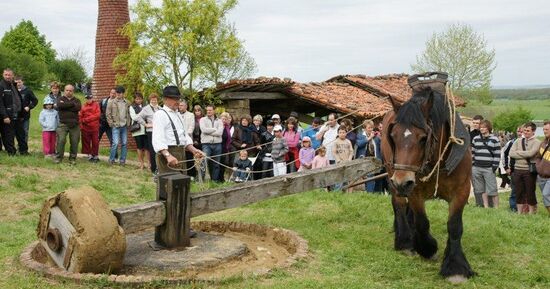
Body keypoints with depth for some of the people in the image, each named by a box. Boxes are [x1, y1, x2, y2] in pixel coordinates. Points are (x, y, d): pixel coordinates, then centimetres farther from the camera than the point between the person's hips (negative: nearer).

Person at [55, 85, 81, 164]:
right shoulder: (60, 99, 11)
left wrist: (65, 105, -8)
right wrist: (72, 104, -8)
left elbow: (78, 108, -9)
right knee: (61, 140, -10)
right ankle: (59, 157, 3)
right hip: (63, 124, -2)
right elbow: (60, 105, -13)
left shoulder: (77, 100, 15)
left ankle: (72, 158, 13)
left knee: (74, 142, 1)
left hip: (74, 124, 2)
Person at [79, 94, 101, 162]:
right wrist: (82, 122, -5)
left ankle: (95, 156, 10)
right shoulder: (84, 106, 8)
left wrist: (86, 119, -11)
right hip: (85, 127, 3)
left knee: (95, 142, 1)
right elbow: (80, 116, 8)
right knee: (86, 141, 5)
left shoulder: (96, 105, 2)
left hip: (94, 127, -2)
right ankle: (89, 155, 15)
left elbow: (98, 115, -10)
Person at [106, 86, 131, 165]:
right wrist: (111, 124, -5)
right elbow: (108, 114, 0)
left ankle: (122, 160, 13)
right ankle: (111, 159, 3)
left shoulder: (127, 103, 9)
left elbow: (129, 114, 16)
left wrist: (128, 122, 6)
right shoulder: (111, 103, 0)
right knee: (116, 143, -12)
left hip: (125, 126, 4)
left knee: (124, 143, 4)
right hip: (116, 126, -4)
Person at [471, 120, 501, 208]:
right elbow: (472, 152, 14)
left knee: (492, 189, -3)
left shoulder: (494, 139, 1)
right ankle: (486, 207, 15)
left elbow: (497, 154, -1)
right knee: (481, 189, 7)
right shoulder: (475, 139, 12)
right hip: (476, 168, 4)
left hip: (489, 168, -4)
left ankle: (496, 207, 4)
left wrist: (495, 166, -8)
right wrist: (471, 164, 8)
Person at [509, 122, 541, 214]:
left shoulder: (536, 142, -2)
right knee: (519, 193, 10)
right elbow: (511, 153, -1)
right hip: (517, 170, 4)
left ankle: (531, 212, 15)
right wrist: (525, 155, -9)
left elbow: (530, 153, -19)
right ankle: (520, 212, 21)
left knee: (530, 193, 3)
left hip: (529, 171, -4)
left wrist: (518, 152, -6)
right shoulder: (518, 141, 11)